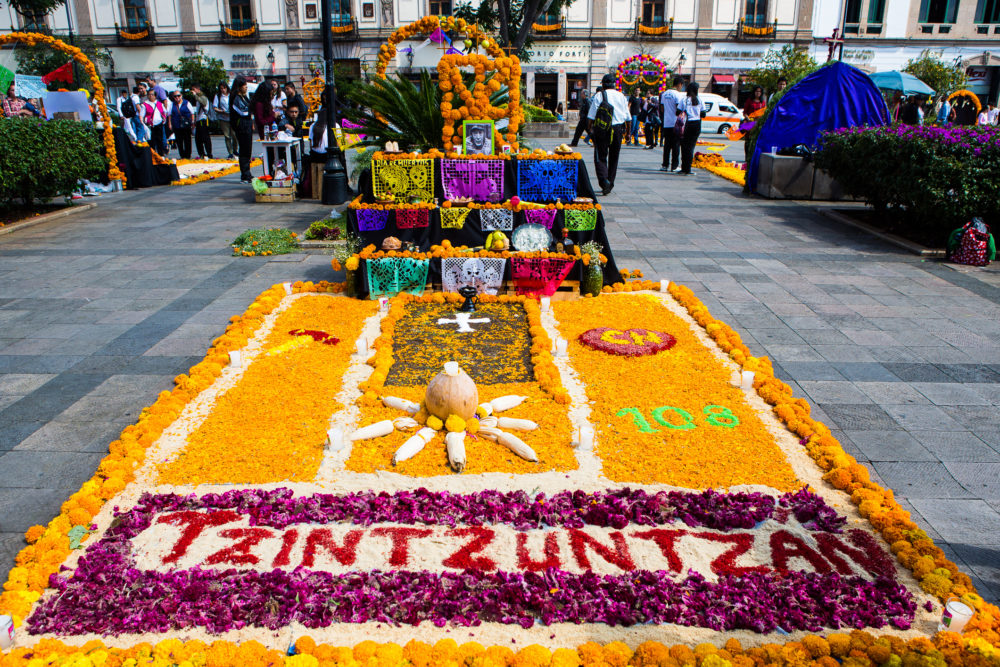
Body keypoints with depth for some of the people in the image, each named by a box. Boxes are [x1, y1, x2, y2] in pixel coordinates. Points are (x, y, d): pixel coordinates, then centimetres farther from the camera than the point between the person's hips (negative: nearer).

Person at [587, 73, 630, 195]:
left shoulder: (599, 96, -3)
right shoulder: (621, 96, 8)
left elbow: (592, 116, -7)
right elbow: (627, 116, 10)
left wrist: (589, 128, 2)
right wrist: (626, 131, 19)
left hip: (602, 129, -3)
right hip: (618, 129, 4)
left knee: (600, 157, -1)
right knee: (614, 157, 13)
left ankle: (604, 180, -24)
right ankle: (610, 184, 19)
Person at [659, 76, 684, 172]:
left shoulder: (665, 94, 11)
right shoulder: (678, 95, -11)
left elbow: (662, 109, 16)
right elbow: (678, 110, -15)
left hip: (666, 124, 6)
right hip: (675, 124, -6)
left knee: (667, 145, 11)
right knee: (676, 145, 0)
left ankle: (665, 165, 11)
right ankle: (674, 166, 0)